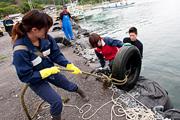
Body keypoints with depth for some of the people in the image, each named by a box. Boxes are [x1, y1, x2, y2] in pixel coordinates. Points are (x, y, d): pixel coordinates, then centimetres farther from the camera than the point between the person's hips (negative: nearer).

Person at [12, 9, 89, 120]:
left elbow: (56, 55, -9)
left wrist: (70, 66, -18)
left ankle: (81, 91, 57)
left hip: (50, 70, 5)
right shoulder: (20, 50, -34)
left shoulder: (46, 38, -21)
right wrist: (47, 72, -27)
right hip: (36, 80, -4)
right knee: (56, 102, -9)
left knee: (69, 86, 22)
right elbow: (26, 76, -26)